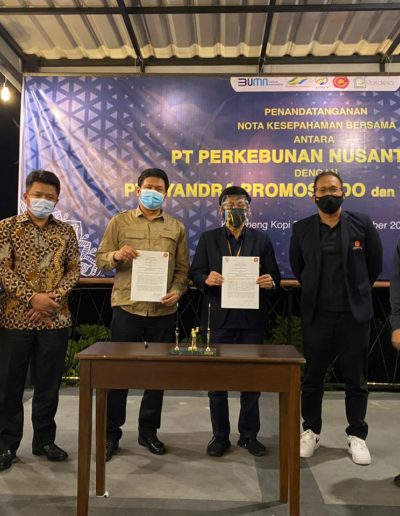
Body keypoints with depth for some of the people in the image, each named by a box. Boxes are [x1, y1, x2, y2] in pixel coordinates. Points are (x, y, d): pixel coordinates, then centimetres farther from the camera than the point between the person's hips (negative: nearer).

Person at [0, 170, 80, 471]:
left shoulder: (66, 231, 8)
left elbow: (74, 271, 4)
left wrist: (53, 297, -11)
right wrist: (32, 297, -15)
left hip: (55, 319, 2)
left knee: (49, 383, 9)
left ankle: (44, 440, 25)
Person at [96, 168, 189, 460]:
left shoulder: (176, 227, 9)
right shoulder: (119, 222, 5)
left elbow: (182, 269, 8)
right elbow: (101, 259, 3)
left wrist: (178, 291, -10)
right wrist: (116, 256, -19)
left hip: (163, 311, 2)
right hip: (127, 307, -1)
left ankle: (149, 430, 27)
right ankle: (112, 432, 21)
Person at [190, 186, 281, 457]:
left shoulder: (262, 239, 8)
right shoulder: (208, 238, 7)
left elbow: (274, 275, 6)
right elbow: (195, 273, 3)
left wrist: (270, 282, -16)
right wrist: (206, 279, -18)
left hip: (252, 319, 1)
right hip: (219, 318, 0)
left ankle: (249, 434, 26)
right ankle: (220, 435, 23)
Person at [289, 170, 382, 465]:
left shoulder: (362, 224, -1)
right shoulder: (302, 229, 1)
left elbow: (375, 264, 8)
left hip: (355, 314, 0)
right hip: (317, 315, 1)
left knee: (356, 379, 9)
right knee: (312, 377, 10)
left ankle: (357, 436, 25)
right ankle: (311, 431, 27)